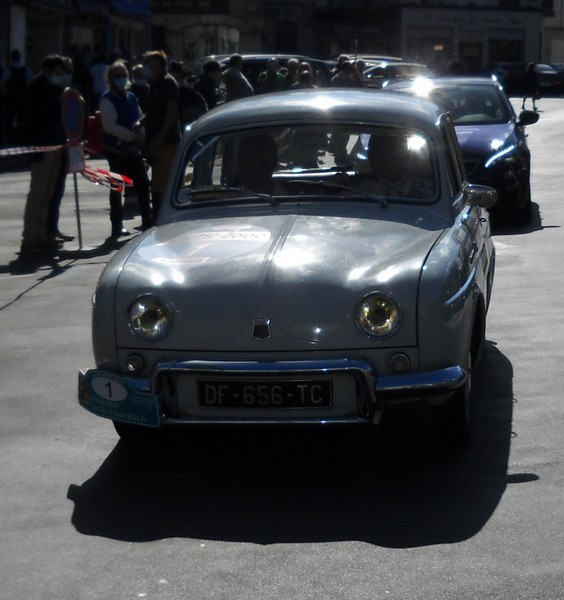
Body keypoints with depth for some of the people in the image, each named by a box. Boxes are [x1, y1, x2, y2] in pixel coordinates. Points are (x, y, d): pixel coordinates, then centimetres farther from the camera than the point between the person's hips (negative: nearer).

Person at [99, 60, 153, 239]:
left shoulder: (131, 97, 12)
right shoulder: (107, 99, -9)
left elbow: (139, 118, 19)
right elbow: (110, 126, -19)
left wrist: (139, 126, -4)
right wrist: (132, 135, -20)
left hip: (133, 148, 6)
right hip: (117, 149, -6)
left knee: (142, 183, 7)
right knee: (117, 186, 1)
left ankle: (147, 221, 17)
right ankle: (117, 226, 8)